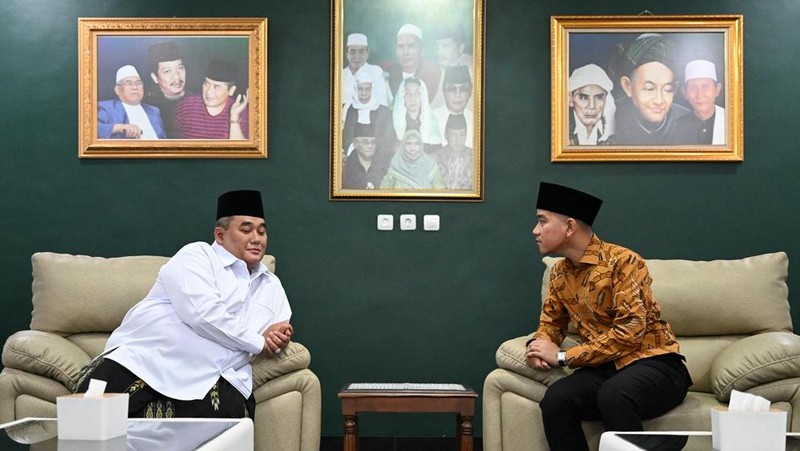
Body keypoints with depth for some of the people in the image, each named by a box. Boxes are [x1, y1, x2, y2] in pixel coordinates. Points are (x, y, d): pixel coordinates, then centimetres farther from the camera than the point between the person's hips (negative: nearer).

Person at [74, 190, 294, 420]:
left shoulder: (271, 285, 24)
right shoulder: (196, 255, 2)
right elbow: (203, 314, -13)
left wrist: (278, 338, -3)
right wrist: (259, 341, -5)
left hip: (208, 380, 5)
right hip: (146, 359, -5)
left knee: (234, 410, -28)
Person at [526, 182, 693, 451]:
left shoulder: (622, 261, -13)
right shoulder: (559, 273, 9)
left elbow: (630, 332, -20)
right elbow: (552, 322, 20)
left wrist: (562, 356, -19)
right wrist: (538, 346, -5)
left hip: (653, 363, -5)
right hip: (605, 368, 5)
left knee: (613, 396, -38)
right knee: (555, 400, -27)